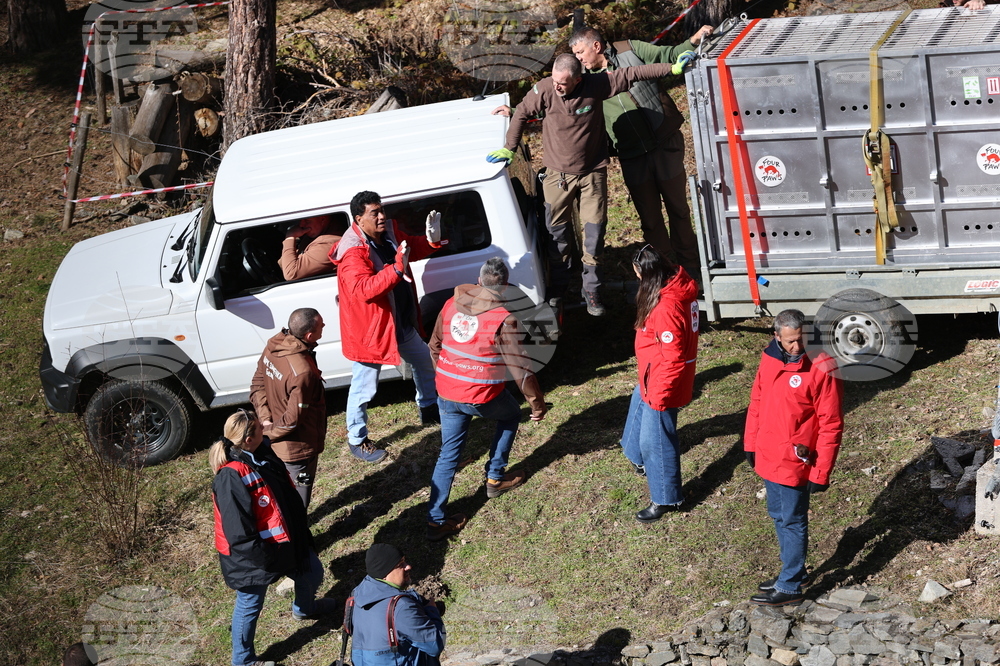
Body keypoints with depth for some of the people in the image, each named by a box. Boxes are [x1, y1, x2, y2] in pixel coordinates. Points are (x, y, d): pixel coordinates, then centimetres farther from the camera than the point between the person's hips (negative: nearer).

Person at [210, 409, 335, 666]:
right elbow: (238, 529, -29)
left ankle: (304, 608, 58)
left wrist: (302, 532, 15)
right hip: (252, 555, -9)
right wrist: (262, 557, -23)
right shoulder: (231, 476, -31)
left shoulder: (264, 454, -4)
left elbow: (287, 493, 10)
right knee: (250, 604, 9)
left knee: (312, 572, 25)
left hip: (287, 539, 9)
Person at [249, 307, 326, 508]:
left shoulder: (274, 345, -10)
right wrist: (267, 434, -11)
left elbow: (258, 383, 2)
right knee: (299, 498, 12)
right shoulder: (303, 372, -35)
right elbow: (293, 419, -27)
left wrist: (266, 420, -3)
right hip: (298, 447, -8)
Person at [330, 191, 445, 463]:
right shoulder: (353, 253, -28)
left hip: (402, 323, 9)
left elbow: (412, 248, 14)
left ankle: (429, 410, 51)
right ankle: (357, 441, 22)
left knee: (425, 362, 27)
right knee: (364, 389, 3)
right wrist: (396, 269, -49)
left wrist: (432, 240, -9)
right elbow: (363, 289, -39)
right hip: (369, 329, -9)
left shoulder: (389, 232, -2)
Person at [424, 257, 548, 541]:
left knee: (448, 454, 13)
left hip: (446, 393, 4)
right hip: (482, 395, -4)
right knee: (510, 416, 28)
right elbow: (520, 367, -14)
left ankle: (435, 520, 9)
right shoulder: (504, 320, -16)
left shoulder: (452, 305, 0)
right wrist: (537, 403, -2)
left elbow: (434, 346, 11)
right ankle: (495, 478, 34)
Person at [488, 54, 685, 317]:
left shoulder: (597, 85, -18)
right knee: (558, 232, 9)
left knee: (594, 231, 0)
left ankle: (592, 289, 14)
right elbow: (522, 113, -1)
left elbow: (632, 74, -11)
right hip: (558, 174, 0)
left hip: (592, 173, 0)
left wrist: (672, 67, -8)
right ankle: (558, 286, 26)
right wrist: (509, 148, 0)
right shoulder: (544, 90, -17)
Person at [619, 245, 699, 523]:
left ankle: (666, 499, 19)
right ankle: (640, 459, 59)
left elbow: (673, 358, -29)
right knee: (639, 411, 33)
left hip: (662, 383, -10)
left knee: (655, 439, 4)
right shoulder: (679, 283, -4)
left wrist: (659, 395, -20)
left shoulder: (666, 307, -34)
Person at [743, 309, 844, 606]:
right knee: (778, 516, 20)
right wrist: (751, 444, 15)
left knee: (792, 522, 5)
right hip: (768, 457, 7)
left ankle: (789, 587, 18)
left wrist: (821, 473, -17)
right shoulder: (769, 359, 1)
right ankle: (794, 571, 38)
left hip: (795, 462, -7)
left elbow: (831, 425, -18)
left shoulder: (821, 369, -20)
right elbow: (756, 403, 13)